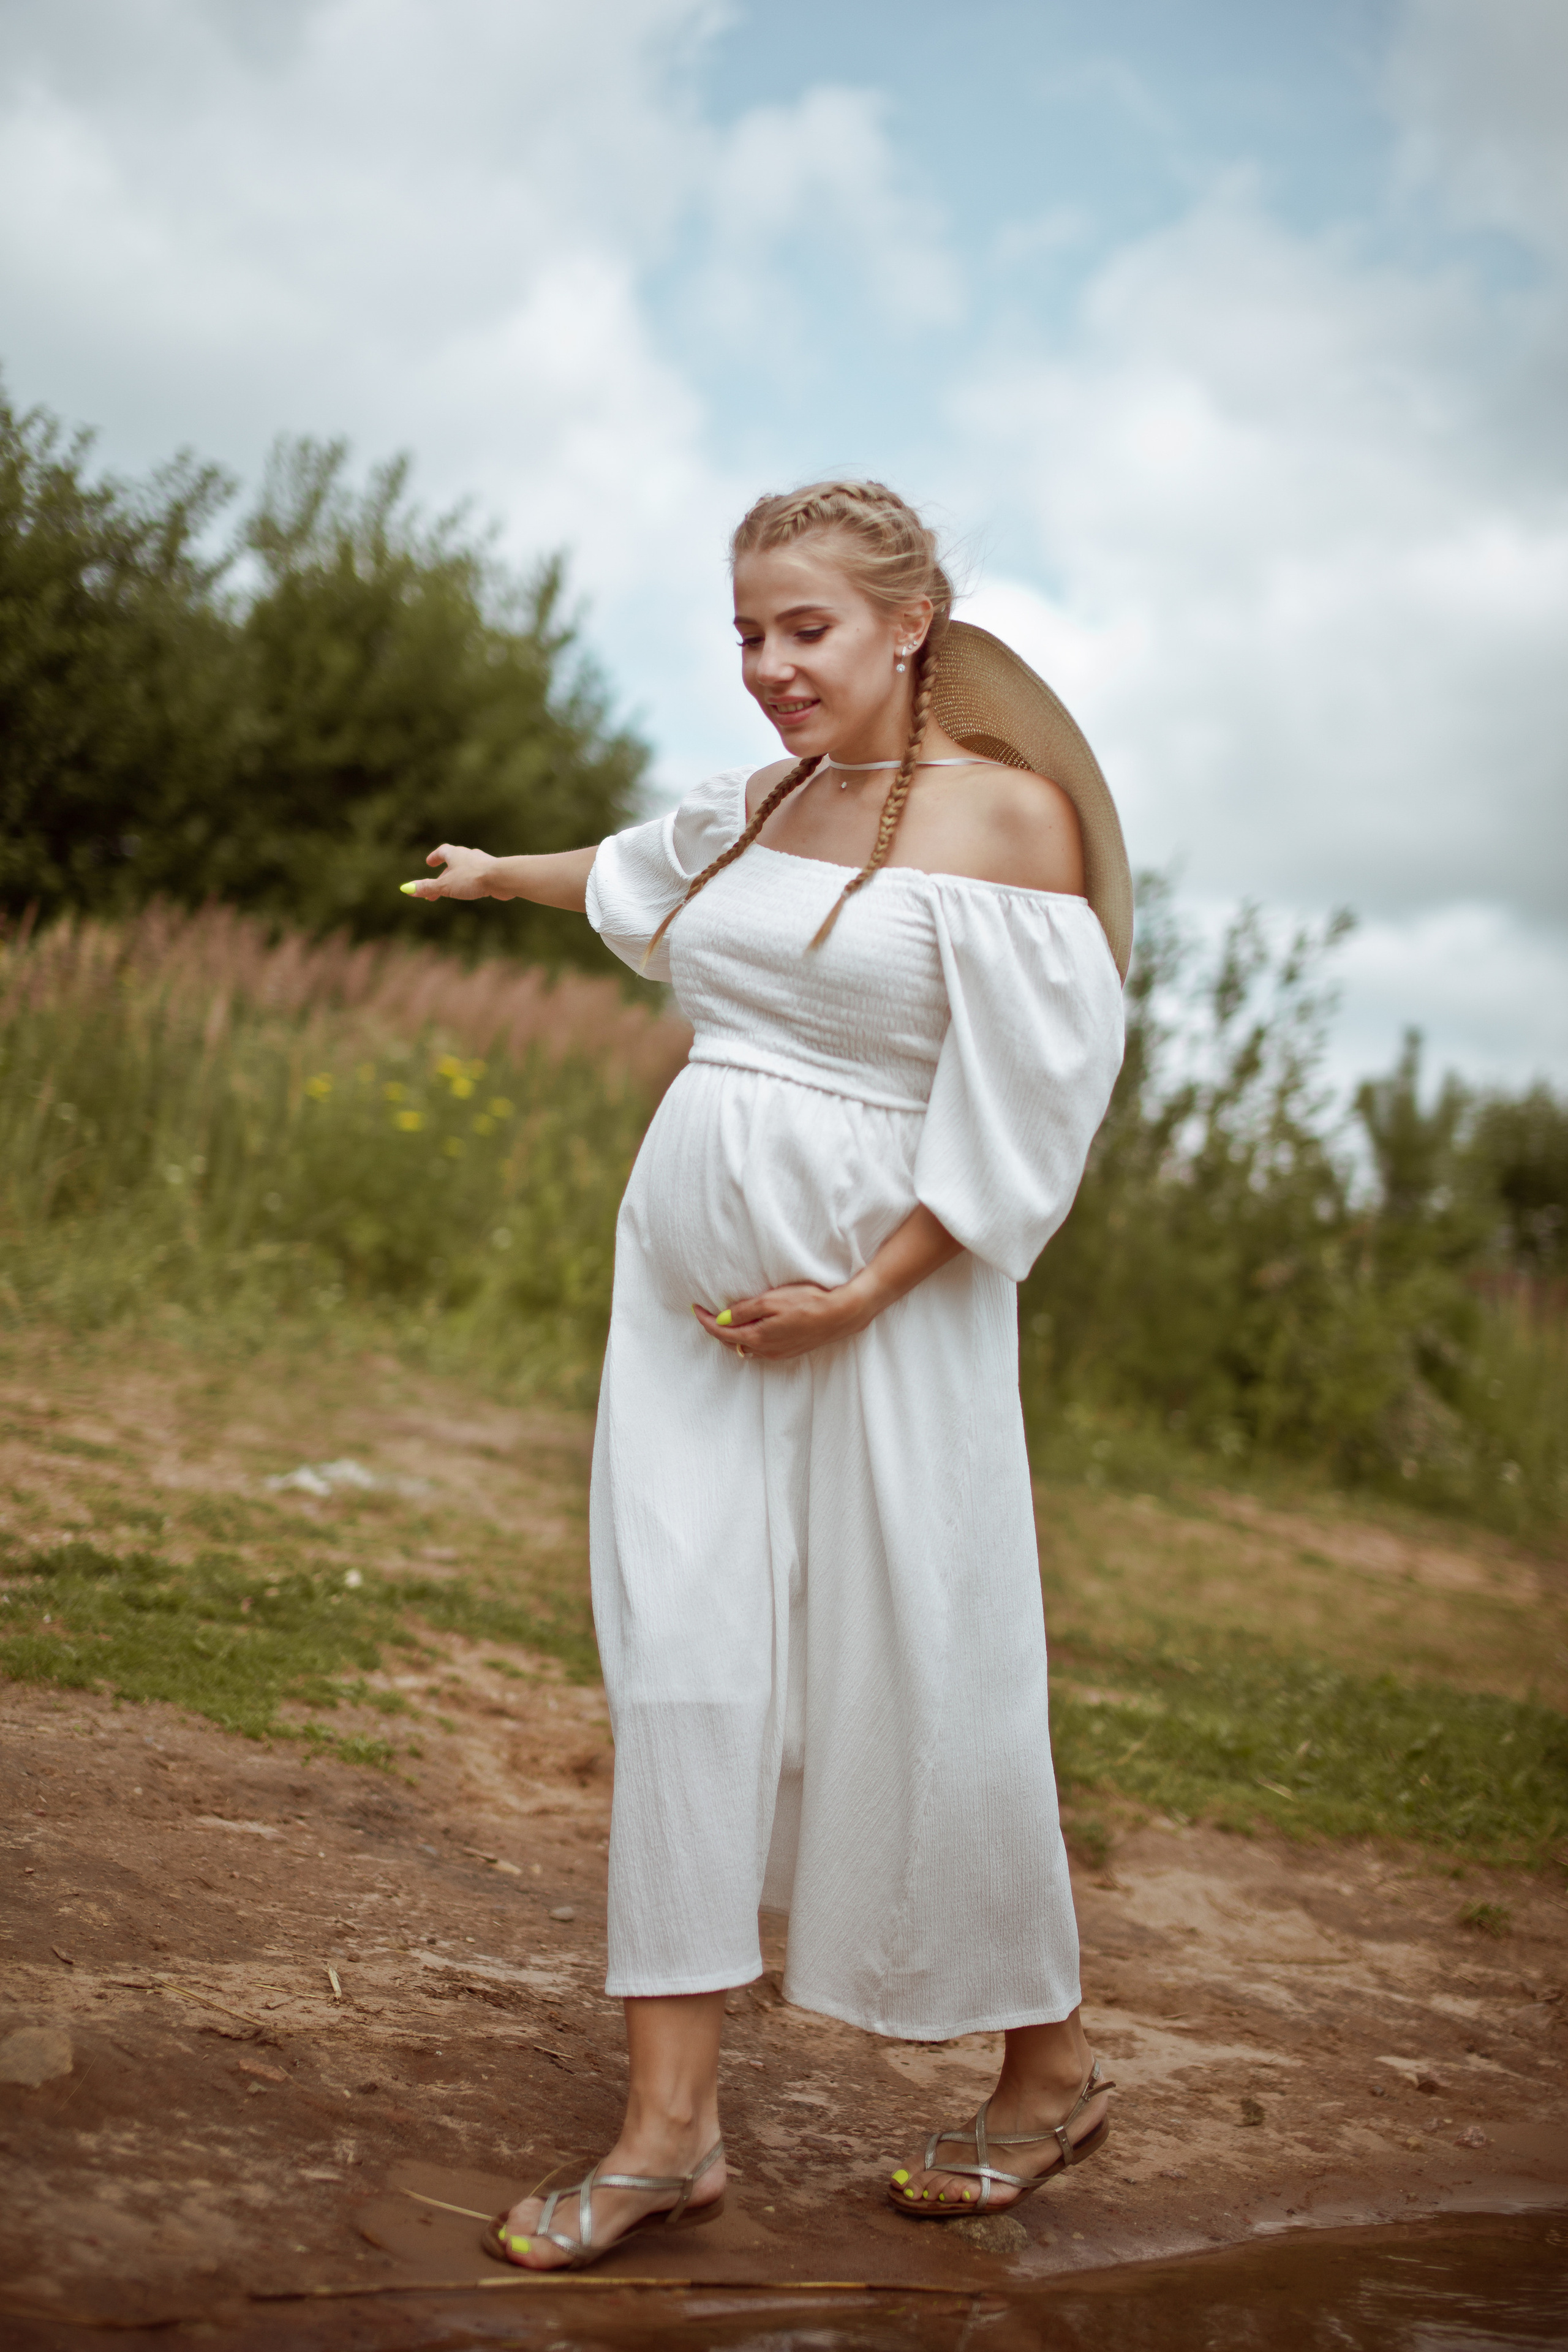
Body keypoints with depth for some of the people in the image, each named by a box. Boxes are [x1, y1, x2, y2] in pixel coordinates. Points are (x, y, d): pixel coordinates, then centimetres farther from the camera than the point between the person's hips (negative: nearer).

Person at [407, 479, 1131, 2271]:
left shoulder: (1009, 814, -9)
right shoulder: (762, 803, 10)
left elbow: (1030, 1106, -12)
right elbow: (643, 873, 33)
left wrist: (862, 1295, -17)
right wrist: (496, 873, 50)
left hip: (880, 1293, -6)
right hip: (690, 1260, 6)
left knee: (917, 1684, 0)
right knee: (683, 1654, 1)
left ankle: (1049, 2071, 23)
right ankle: (671, 2124, 8)